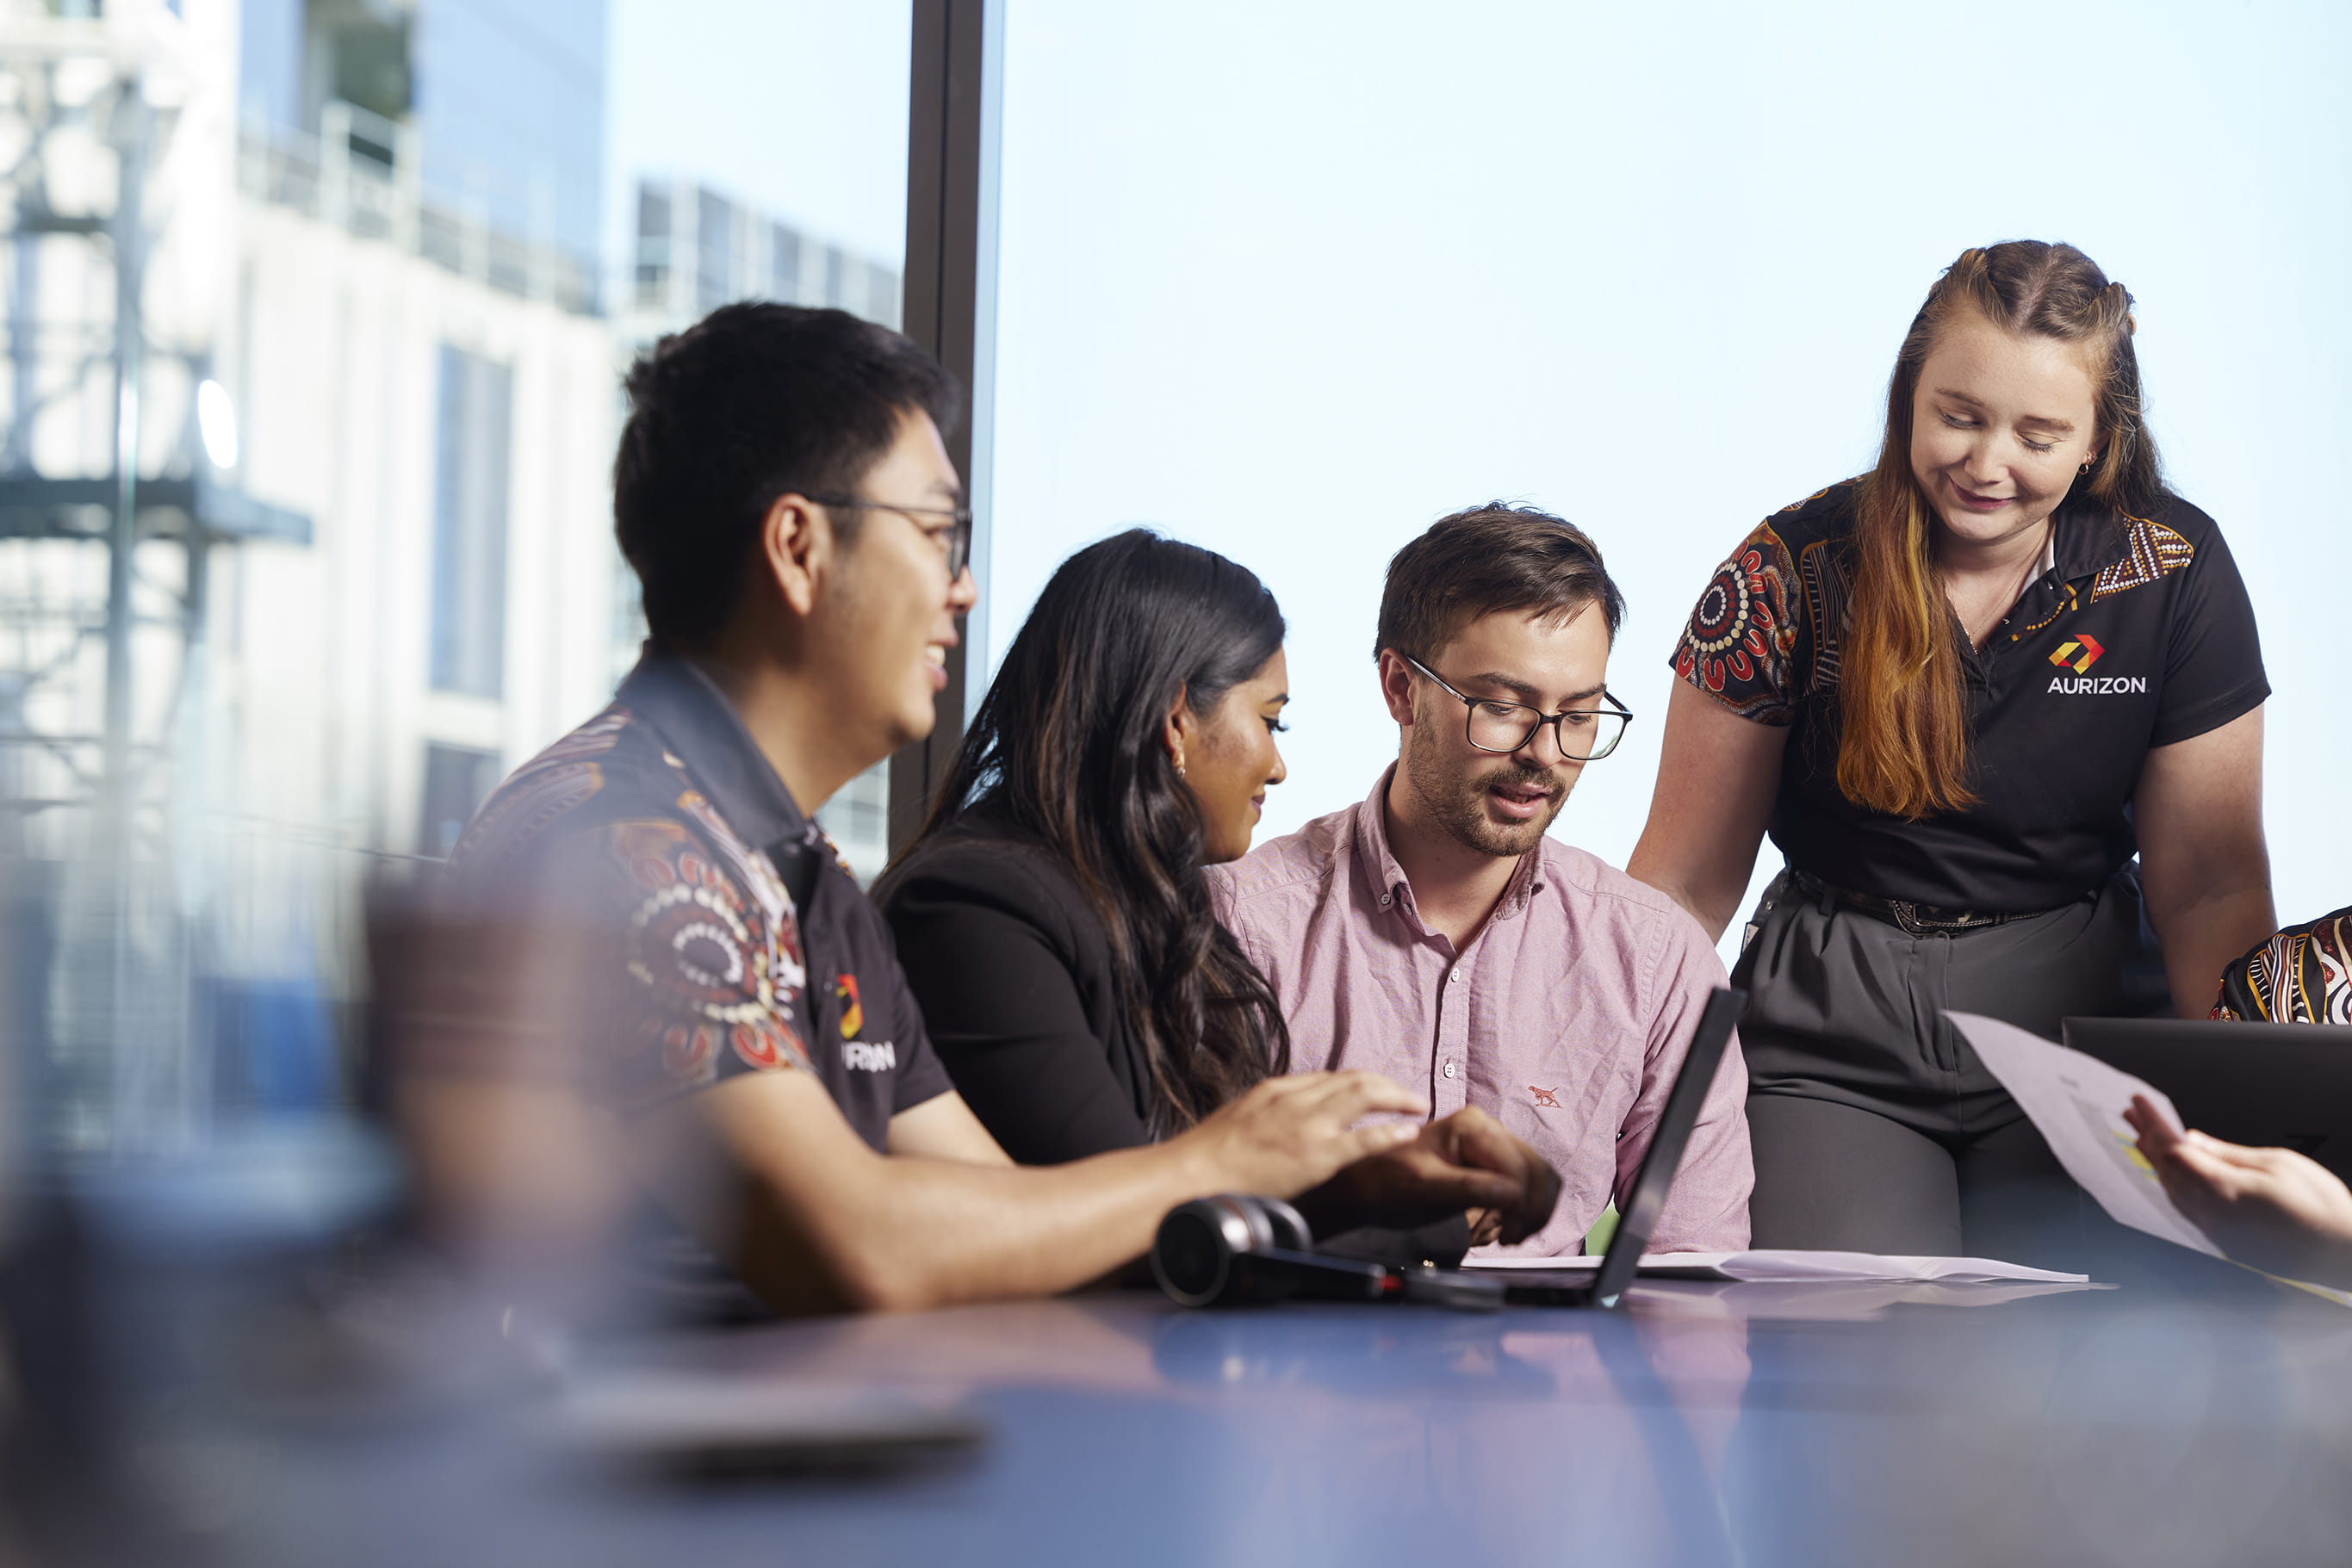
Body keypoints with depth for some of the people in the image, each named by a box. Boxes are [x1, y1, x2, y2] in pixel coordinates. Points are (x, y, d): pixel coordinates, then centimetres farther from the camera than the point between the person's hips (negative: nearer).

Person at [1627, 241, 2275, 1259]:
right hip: (1833, 1045, -1)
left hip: (2082, 1022, 1)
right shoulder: (1794, 572, -6)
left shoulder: (2175, 572, -2)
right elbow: (1686, 880, -1)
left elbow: (2212, 887, 2)